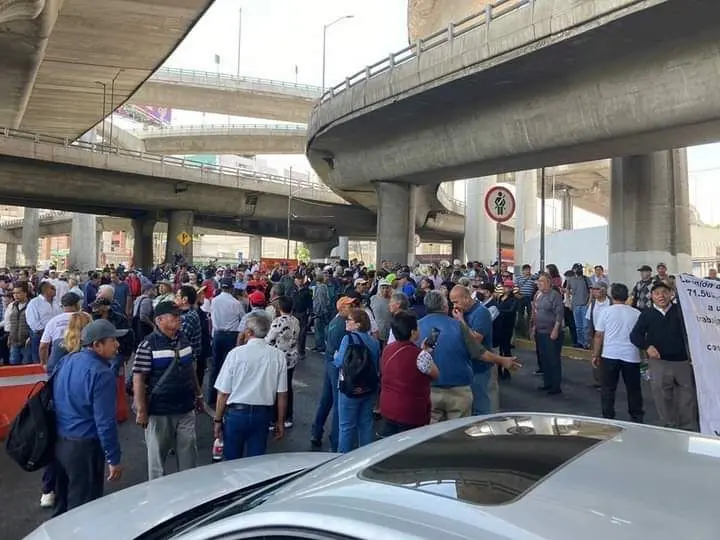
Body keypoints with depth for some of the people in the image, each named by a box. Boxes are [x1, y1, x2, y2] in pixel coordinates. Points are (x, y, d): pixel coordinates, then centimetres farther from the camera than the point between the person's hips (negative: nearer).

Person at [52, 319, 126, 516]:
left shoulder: (66, 361, 3)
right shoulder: (101, 374, -22)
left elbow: (57, 400, 14)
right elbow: (105, 422, -22)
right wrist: (114, 459, -13)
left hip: (58, 442, 8)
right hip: (84, 447, -8)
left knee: (62, 503, 24)